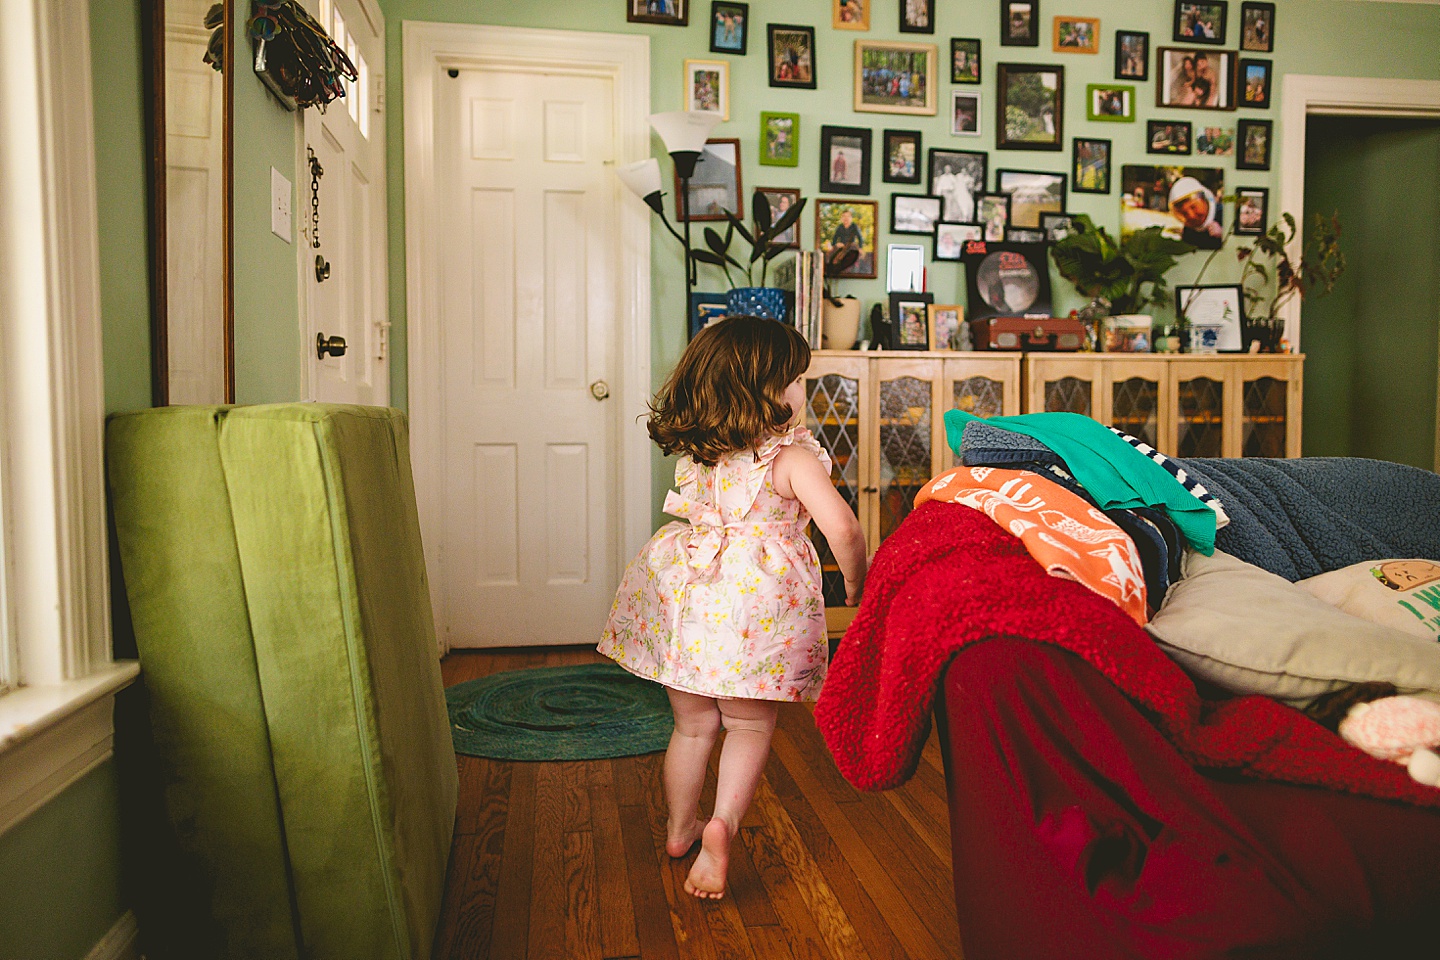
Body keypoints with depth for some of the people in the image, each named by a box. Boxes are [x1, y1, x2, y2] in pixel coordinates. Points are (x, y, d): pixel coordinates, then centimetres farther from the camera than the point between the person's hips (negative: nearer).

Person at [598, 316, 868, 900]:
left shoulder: (692, 452, 5)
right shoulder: (791, 457, -11)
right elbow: (843, 529, -18)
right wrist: (855, 586, -3)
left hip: (682, 591, 5)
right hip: (755, 603, -4)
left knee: (693, 725, 21)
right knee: (749, 725, 15)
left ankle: (680, 827, 36)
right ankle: (723, 823, -4)